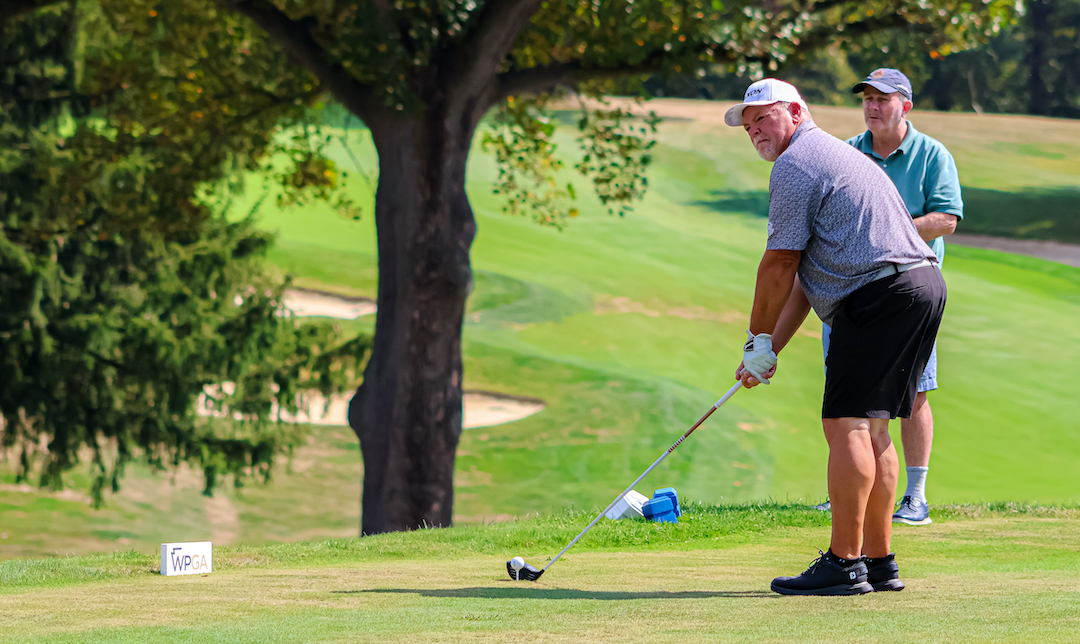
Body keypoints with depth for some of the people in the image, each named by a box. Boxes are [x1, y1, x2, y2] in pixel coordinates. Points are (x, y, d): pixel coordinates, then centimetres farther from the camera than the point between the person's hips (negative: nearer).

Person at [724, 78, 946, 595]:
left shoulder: (795, 164, -4)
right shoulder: (831, 154, 28)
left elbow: (780, 264, -5)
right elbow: (806, 274, 27)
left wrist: (757, 340, 5)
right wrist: (771, 349, 22)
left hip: (881, 294, -10)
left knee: (847, 425, -11)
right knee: (871, 428, 13)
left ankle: (844, 565, -14)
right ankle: (878, 561, 13)